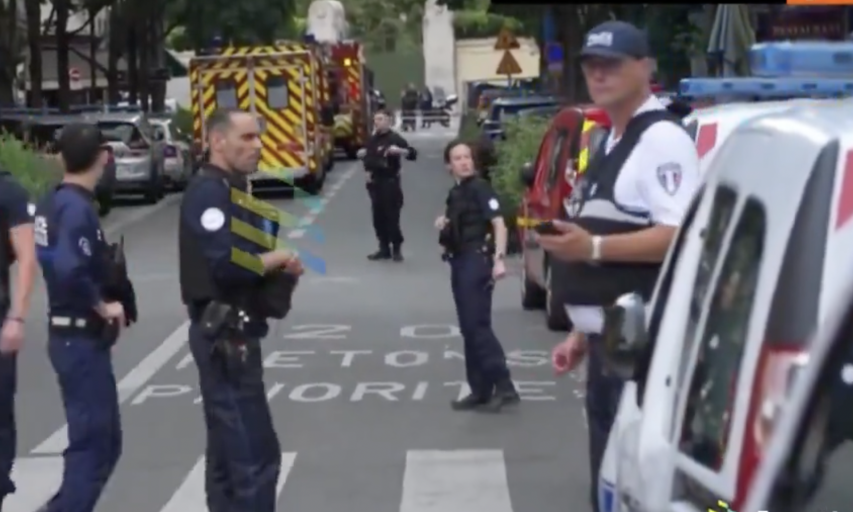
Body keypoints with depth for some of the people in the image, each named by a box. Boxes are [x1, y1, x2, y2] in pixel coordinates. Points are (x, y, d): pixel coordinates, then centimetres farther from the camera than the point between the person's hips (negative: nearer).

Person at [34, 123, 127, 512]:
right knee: (94, 442, -3)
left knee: (102, 439, 17)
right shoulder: (78, 208, -18)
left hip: (69, 334, 9)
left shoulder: (53, 202, 9)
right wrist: (102, 307, -17)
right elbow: (70, 271, -31)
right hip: (83, 339, -9)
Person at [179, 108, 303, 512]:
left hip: (232, 334, 11)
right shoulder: (209, 192, -15)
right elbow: (225, 264, -28)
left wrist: (278, 264, -2)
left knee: (228, 453, 15)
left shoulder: (231, 190, 18)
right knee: (255, 454, -10)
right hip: (225, 336, -11)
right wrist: (274, 260, -12)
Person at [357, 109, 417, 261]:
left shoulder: (395, 138, -9)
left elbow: (413, 154, -16)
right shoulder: (372, 139, 14)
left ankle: (397, 248, 4)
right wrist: (361, 154, 8)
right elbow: (368, 157, 29)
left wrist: (400, 151, -33)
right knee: (378, 217, 8)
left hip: (390, 182, -7)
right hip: (375, 182, 7)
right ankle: (384, 249, 16)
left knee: (391, 216, -6)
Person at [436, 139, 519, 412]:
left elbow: (498, 223, -19)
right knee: (469, 328, 9)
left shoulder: (480, 188, -9)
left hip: (477, 260, -9)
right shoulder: (455, 193, 17)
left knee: (477, 325, -14)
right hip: (460, 262, 9)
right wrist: (444, 224, 6)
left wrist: (499, 258, -31)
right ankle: (480, 390, 12)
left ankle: (504, 386, -13)